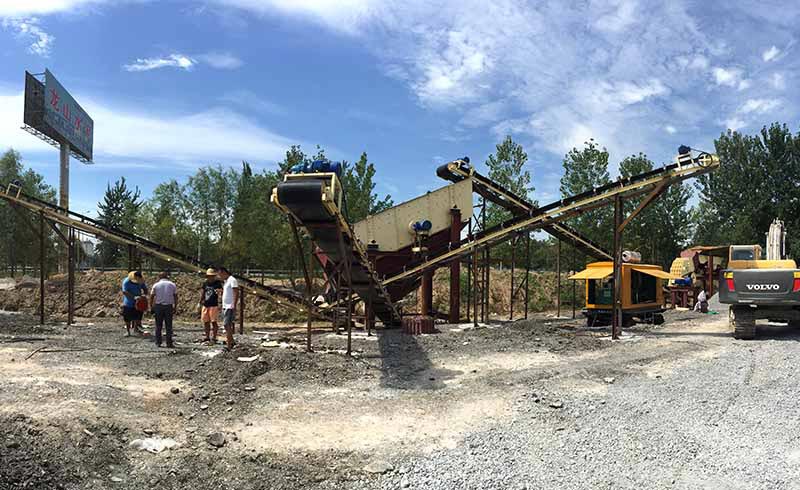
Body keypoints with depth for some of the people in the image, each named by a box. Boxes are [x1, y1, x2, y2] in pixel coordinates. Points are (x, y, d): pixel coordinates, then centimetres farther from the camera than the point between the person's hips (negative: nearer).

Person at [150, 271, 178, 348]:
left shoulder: (156, 285, 4)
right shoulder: (172, 285, 5)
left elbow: (151, 297, 2)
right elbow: (176, 297, 4)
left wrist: (152, 307, 9)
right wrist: (175, 307, 10)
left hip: (158, 306, 0)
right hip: (169, 306, 0)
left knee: (158, 326, 8)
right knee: (169, 326, 4)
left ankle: (158, 343, 8)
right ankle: (169, 343, 2)